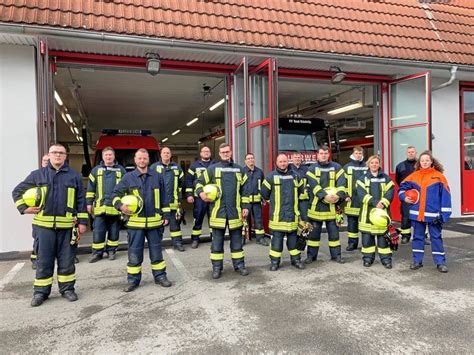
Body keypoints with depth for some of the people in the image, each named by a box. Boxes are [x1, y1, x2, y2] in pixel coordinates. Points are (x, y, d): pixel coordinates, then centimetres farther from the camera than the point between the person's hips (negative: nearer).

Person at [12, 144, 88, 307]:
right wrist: (24, 208, 1)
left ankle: (67, 289, 22)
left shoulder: (74, 176, 6)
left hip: (67, 225, 0)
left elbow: (81, 201, 5)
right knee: (43, 261, 7)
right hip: (44, 225, 0)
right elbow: (17, 191, 15)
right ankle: (41, 291, 21)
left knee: (67, 260, 8)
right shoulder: (37, 175, 7)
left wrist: (82, 221, 1)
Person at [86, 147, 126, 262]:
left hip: (115, 207, 0)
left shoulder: (121, 170, 7)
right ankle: (97, 253, 10)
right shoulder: (96, 170, 10)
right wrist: (89, 203, 5)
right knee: (98, 231, 1)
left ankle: (111, 250, 20)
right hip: (100, 206, 0)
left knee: (114, 231, 8)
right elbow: (90, 188, 11)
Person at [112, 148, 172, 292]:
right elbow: (115, 194, 5)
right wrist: (120, 205, -15)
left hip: (154, 221, 1)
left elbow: (163, 198, 10)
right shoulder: (128, 177, 2)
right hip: (135, 222, -1)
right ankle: (133, 279, 20)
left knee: (156, 251, 10)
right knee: (134, 252, 7)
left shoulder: (157, 176, 6)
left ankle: (160, 276, 24)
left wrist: (166, 215, 7)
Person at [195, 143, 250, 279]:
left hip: (235, 211, 2)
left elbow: (244, 189, 11)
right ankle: (217, 267, 16)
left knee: (237, 239, 11)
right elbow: (199, 182, 7)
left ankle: (239, 264, 22)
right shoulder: (212, 168, 2)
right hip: (218, 211, -2)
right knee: (217, 240, 6)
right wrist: (201, 193, -13)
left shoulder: (239, 169, 9)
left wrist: (245, 206, 6)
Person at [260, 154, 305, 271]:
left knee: (293, 236, 10)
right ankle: (275, 261, 8)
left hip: (292, 212, 3)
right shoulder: (271, 176, 0)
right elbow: (264, 192, 4)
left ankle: (295, 259, 20)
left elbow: (301, 190, 22)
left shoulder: (294, 176, 10)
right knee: (277, 237, 0)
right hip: (277, 214, -3)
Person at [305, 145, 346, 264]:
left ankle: (336, 254, 21)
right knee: (314, 231, 8)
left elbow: (341, 183, -5)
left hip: (332, 206, 1)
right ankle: (311, 255, 18)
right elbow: (314, 185, -12)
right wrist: (325, 196, -25)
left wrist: (339, 195, -22)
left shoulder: (336, 167, 7)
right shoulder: (312, 169, 2)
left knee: (334, 231, 9)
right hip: (316, 205, -1)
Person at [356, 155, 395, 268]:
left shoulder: (386, 178, 9)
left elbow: (390, 193, -2)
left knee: (383, 236, 3)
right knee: (367, 236, 5)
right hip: (367, 211, 0)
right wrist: (375, 203, -21)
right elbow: (362, 193, -9)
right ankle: (368, 257, 16)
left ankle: (386, 258, 12)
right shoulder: (363, 179, 6)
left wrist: (383, 203, -19)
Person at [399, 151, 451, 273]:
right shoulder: (414, 176, 4)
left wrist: (444, 213, -9)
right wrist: (404, 197, -5)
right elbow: (402, 187, 14)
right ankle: (417, 261, 22)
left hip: (433, 214, -3)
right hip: (417, 213, 3)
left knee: (436, 237, 5)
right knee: (417, 237, 11)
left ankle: (440, 262, 15)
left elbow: (445, 195, -5)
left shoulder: (439, 176, -4)